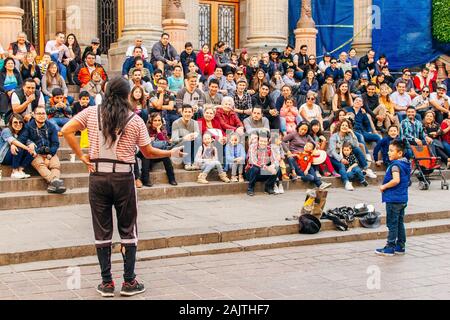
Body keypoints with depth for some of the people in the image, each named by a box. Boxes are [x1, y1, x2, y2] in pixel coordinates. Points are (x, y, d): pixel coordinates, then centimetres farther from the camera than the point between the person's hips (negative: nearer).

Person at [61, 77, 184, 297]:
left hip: (97, 177, 2)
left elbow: (67, 131, -2)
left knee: (102, 231, 8)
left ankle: (106, 283, 13)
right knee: (128, 230, 9)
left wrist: (81, 156, 5)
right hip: (123, 178, -2)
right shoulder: (135, 120, -2)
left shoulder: (92, 113, 3)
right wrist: (171, 153, 19)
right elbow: (148, 152, 4)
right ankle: (129, 282, 12)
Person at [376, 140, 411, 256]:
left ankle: (390, 248, 3)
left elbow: (396, 180, -32)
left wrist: (384, 186, -18)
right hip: (403, 199, 9)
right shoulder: (406, 164, 10)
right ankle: (400, 247, 19)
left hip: (393, 199, -9)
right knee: (400, 223, 14)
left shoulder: (395, 165, -18)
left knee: (392, 224, -2)